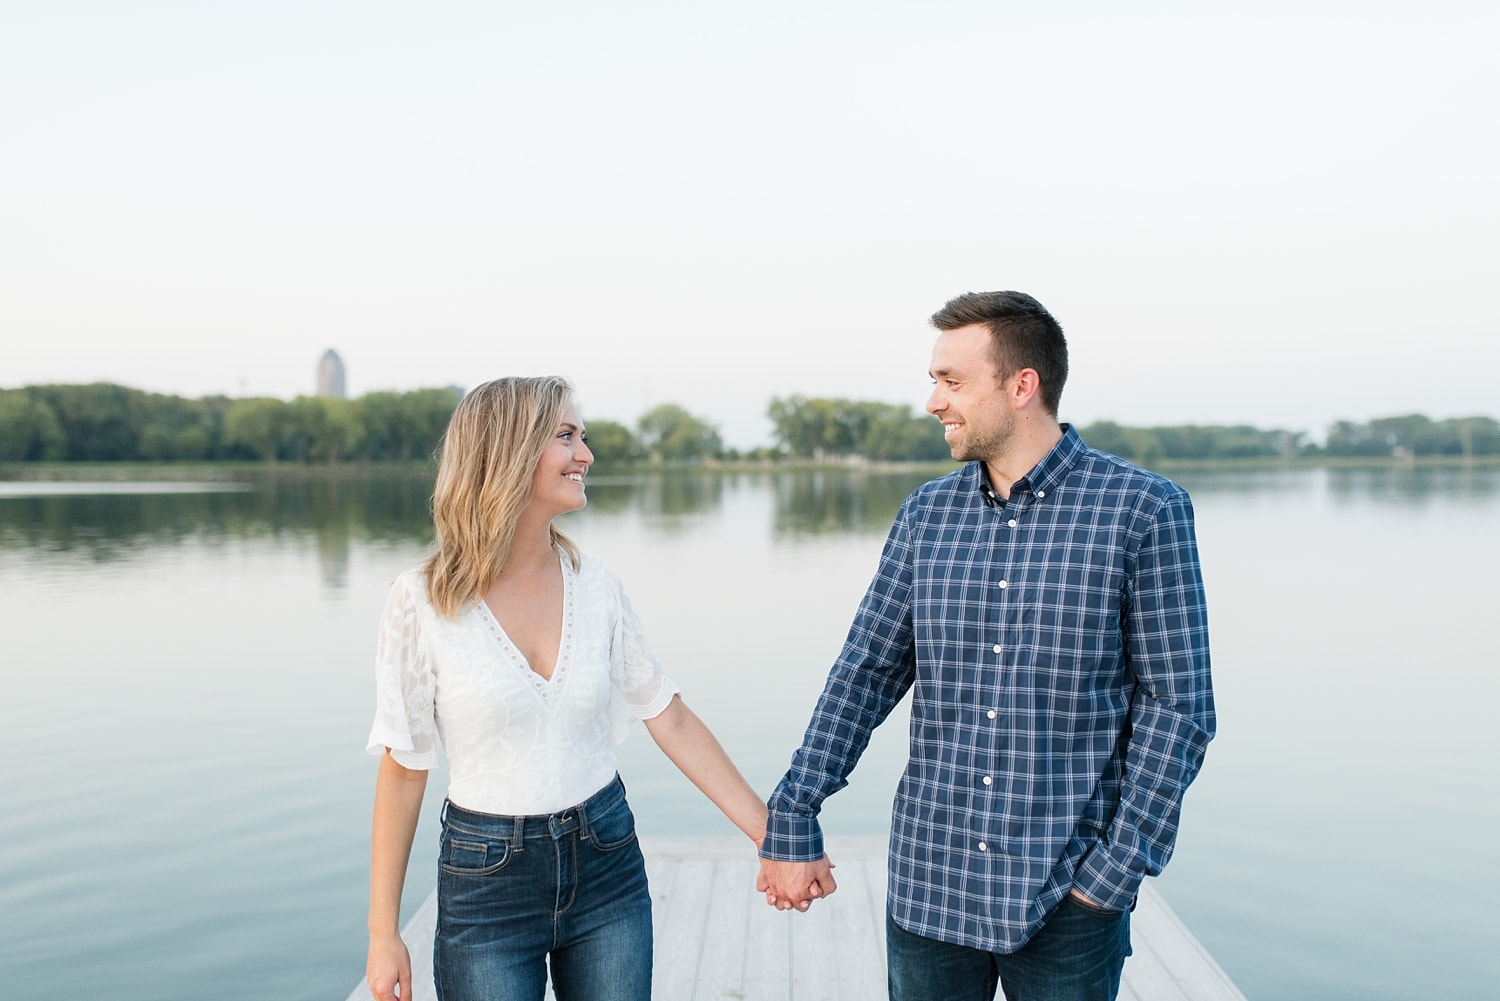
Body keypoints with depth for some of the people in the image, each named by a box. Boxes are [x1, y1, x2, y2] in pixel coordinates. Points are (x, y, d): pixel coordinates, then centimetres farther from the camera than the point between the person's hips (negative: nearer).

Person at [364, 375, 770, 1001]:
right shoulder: (423, 602, -12)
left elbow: (670, 719, 1)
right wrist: (383, 934, -4)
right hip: (487, 878, -3)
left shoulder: (595, 584, -3)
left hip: (607, 866, 3)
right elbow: (402, 766, -7)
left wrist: (770, 834, 0)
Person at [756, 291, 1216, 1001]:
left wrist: (1120, 867, -11)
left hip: (1066, 895, -3)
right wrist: (793, 821, 0)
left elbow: (1175, 704, -7)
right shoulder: (927, 514, 4)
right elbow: (864, 673, 5)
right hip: (928, 880, 3)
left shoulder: (1143, 510, -8)